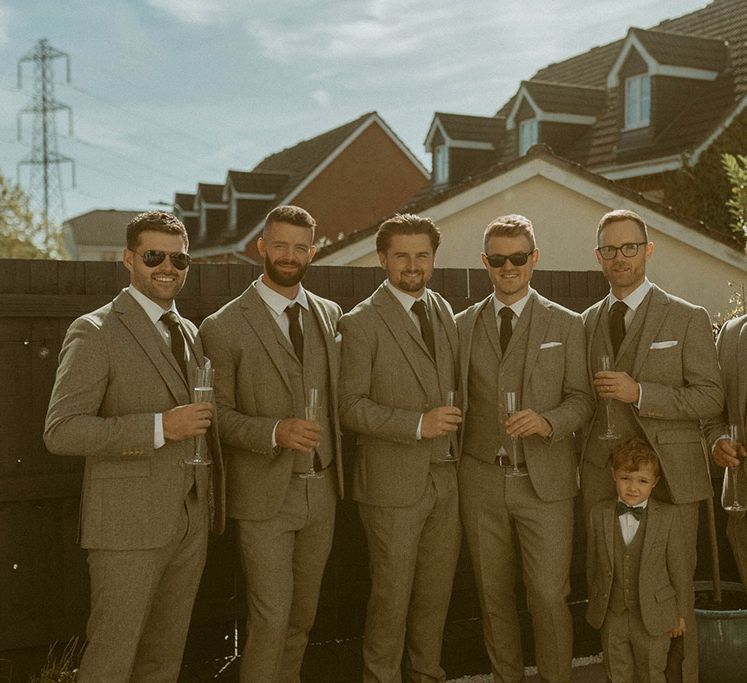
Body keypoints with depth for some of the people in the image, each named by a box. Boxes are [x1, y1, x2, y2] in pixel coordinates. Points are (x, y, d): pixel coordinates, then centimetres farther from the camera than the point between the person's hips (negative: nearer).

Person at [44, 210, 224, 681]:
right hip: (129, 526, -6)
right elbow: (61, 431, -16)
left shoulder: (190, 333, 13)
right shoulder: (94, 333, -9)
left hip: (192, 522, 7)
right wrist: (159, 427, -23)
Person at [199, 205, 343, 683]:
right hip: (265, 495, -5)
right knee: (271, 619, -2)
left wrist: (338, 461, 6)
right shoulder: (224, 327, -10)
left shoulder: (330, 314, 6)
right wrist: (275, 431, -24)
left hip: (323, 487, 5)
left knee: (303, 614, 17)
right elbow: (219, 415, -10)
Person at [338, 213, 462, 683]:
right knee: (392, 594, 5)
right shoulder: (361, 323, -9)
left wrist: (453, 430, 7)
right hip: (394, 484, -5)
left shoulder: (445, 312, 10)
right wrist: (417, 425, -19)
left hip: (447, 479, 6)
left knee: (437, 591, 14)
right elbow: (351, 406, -12)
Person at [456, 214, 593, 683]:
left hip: (545, 483, -2)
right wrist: (449, 473, 1)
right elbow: (455, 401, 9)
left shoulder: (566, 324, 2)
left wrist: (548, 422, -20)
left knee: (550, 596, -2)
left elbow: (581, 399, 0)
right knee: (494, 596, 12)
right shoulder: (463, 325, 8)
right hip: (481, 484, 2)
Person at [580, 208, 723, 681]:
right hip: (604, 478, 4)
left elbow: (711, 398, -6)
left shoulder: (688, 318, -1)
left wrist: (640, 392, -17)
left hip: (670, 477, -3)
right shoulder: (587, 322, 12)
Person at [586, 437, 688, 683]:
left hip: (653, 617, -2)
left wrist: (679, 612, 2)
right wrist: (595, 606, 10)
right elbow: (593, 563, 4)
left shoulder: (667, 516, -11)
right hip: (612, 617, 2)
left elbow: (677, 565, -4)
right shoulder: (599, 514, -6)